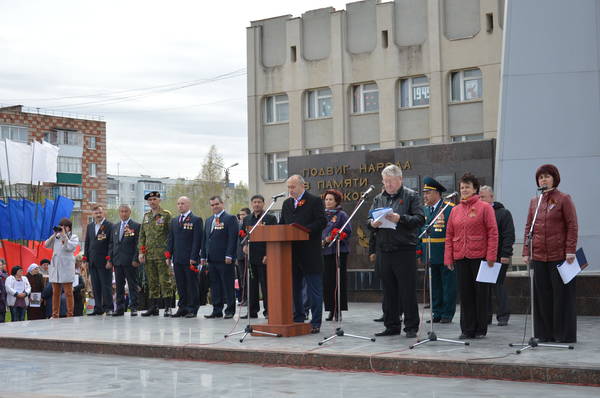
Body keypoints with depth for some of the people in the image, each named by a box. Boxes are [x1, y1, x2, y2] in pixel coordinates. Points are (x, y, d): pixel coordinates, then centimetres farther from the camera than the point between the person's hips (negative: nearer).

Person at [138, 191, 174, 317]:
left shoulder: (166, 215, -2)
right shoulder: (146, 216, 15)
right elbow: (142, 235, 16)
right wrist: (141, 251, 7)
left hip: (162, 254, -6)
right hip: (148, 255, 6)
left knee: (165, 280, -5)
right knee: (152, 282, 9)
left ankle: (167, 307, -2)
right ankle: (153, 307, 15)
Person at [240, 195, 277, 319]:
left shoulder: (270, 218, -2)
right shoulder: (247, 219, 14)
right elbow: (242, 234, 21)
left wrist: (268, 255, -13)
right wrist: (244, 245, 1)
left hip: (264, 256, -5)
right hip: (250, 256, 5)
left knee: (265, 284, -2)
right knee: (252, 284, 7)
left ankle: (268, 310, 4)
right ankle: (252, 311, 13)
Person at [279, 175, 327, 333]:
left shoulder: (315, 201, -2)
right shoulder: (286, 203, 17)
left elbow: (322, 222, -11)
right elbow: (282, 224, 17)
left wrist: (304, 230, -21)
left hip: (310, 253, -6)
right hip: (291, 252, 6)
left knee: (314, 289, -2)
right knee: (294, 288, 10)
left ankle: (315, 322, 1)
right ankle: (298, 319, 18)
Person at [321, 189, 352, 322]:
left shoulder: (341, 215, -1)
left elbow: (348, 231, -9)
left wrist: (332, 238, -15)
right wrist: (320, 241, 2)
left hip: (338, 252, -6)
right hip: (324, 252, 6)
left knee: (337, 281, -6)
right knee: (326, 281, 4)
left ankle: (338, 310, -1)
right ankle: (331, 310, 10)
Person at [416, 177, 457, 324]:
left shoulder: (450, 208, -7)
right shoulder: (424, 209, 11)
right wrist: (419, 251, 7)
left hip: (446, 255, -6)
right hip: (430, 255, 6)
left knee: (448, 285, 2)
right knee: (434, 285, 11)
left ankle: (447, 314, 8)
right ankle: (436, 313, 18)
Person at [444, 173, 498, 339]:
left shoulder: (484, 207, -1)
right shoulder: (455, 210, 12)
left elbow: (492, 233, -5)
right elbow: (449, 235, 12)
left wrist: (491, 256, -13)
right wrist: (448, 258, 4)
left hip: (479, 257, -4)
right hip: (460, 258, 4)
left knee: (481, 293, 3)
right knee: (465, 294, 6)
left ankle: (480, 329, 11)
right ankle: (467, 329, 11)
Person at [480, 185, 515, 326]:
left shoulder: (503, 213, -1)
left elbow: (509, 235, -7)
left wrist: (505, 255, -15)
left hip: (498, 257, -5)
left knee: (499, 285, -4)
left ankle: (503, 316, 3)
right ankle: (486, 316, 9)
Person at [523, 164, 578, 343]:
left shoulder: (564, 199, -1)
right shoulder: (534, 202, 13)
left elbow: (572, 226, -5)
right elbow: (528, 227, 13)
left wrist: (570, 250, -12)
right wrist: (526, 252, 7)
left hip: (560, 256, -5)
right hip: (538, 256, 5)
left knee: (562, 294, 0)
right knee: (542, 295, 7)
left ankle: (564, 334, 7)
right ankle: (545, 334, 14)